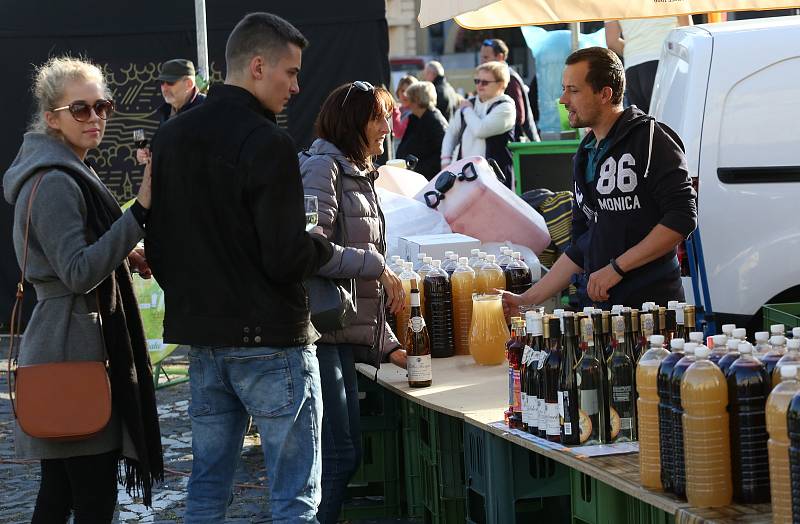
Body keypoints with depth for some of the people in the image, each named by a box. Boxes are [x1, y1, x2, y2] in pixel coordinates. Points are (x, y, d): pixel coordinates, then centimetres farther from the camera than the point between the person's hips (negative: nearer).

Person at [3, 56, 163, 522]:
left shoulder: (67, 174, 17)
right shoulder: (55, 183, -15)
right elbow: (79, 273, -23)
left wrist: (120, 257, 14)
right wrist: (140, 212, -29)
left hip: (60, 346, 10)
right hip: (75, 348, -10)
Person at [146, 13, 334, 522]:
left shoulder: (171, 136, 8)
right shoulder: (267, 143, -16)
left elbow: (156, 246, 13)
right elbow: (285, 259, -19)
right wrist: (324, 246, 0)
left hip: (201, 337, 8)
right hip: (271, 341, -7)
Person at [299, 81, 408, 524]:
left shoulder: (359, 177, 20)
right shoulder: (321, 167, -9)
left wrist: (386, 346, 17)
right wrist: (379, 267, -13)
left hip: (343, 336, 10)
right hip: (317, 333, -10)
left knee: (345, 454, 11)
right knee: (338, 455, -11)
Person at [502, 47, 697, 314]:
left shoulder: (649, 137, -5)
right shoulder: (586, 157, 19)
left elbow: (682, 217, -14)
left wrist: (617, 267, -14)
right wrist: (527, 300, 16)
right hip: (598, 305, 6)